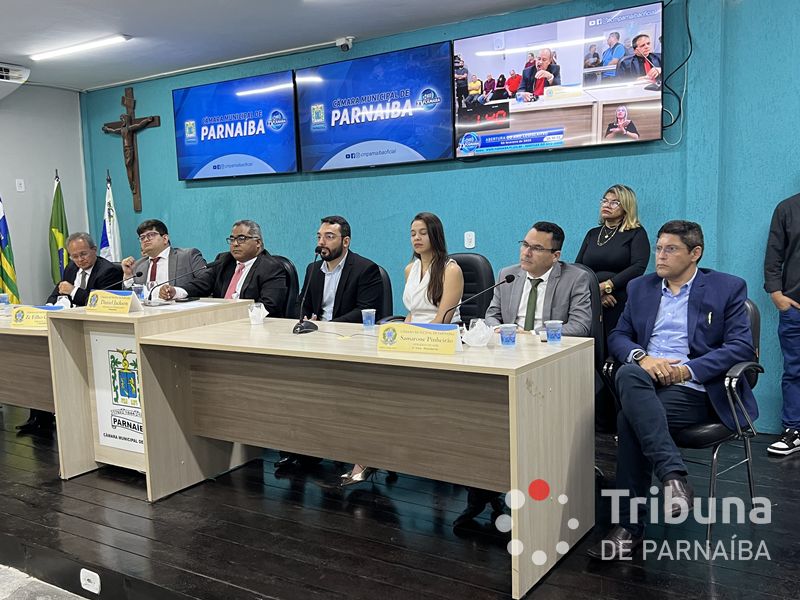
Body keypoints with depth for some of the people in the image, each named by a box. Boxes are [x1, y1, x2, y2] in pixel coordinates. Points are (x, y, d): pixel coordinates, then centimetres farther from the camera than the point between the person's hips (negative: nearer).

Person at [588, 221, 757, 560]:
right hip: (644, 380, 4)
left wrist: (685, 370, -15)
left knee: (630, 420, -30)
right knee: (629, 374, -33)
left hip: (692, 389, -4)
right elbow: (617, 337, 13)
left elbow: (742, 346, -3)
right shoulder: (640, 288, 19)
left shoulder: (728, 289, 7)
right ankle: (672, 475, -33)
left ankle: (629, 526, -21)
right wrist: (641, 357, -10)